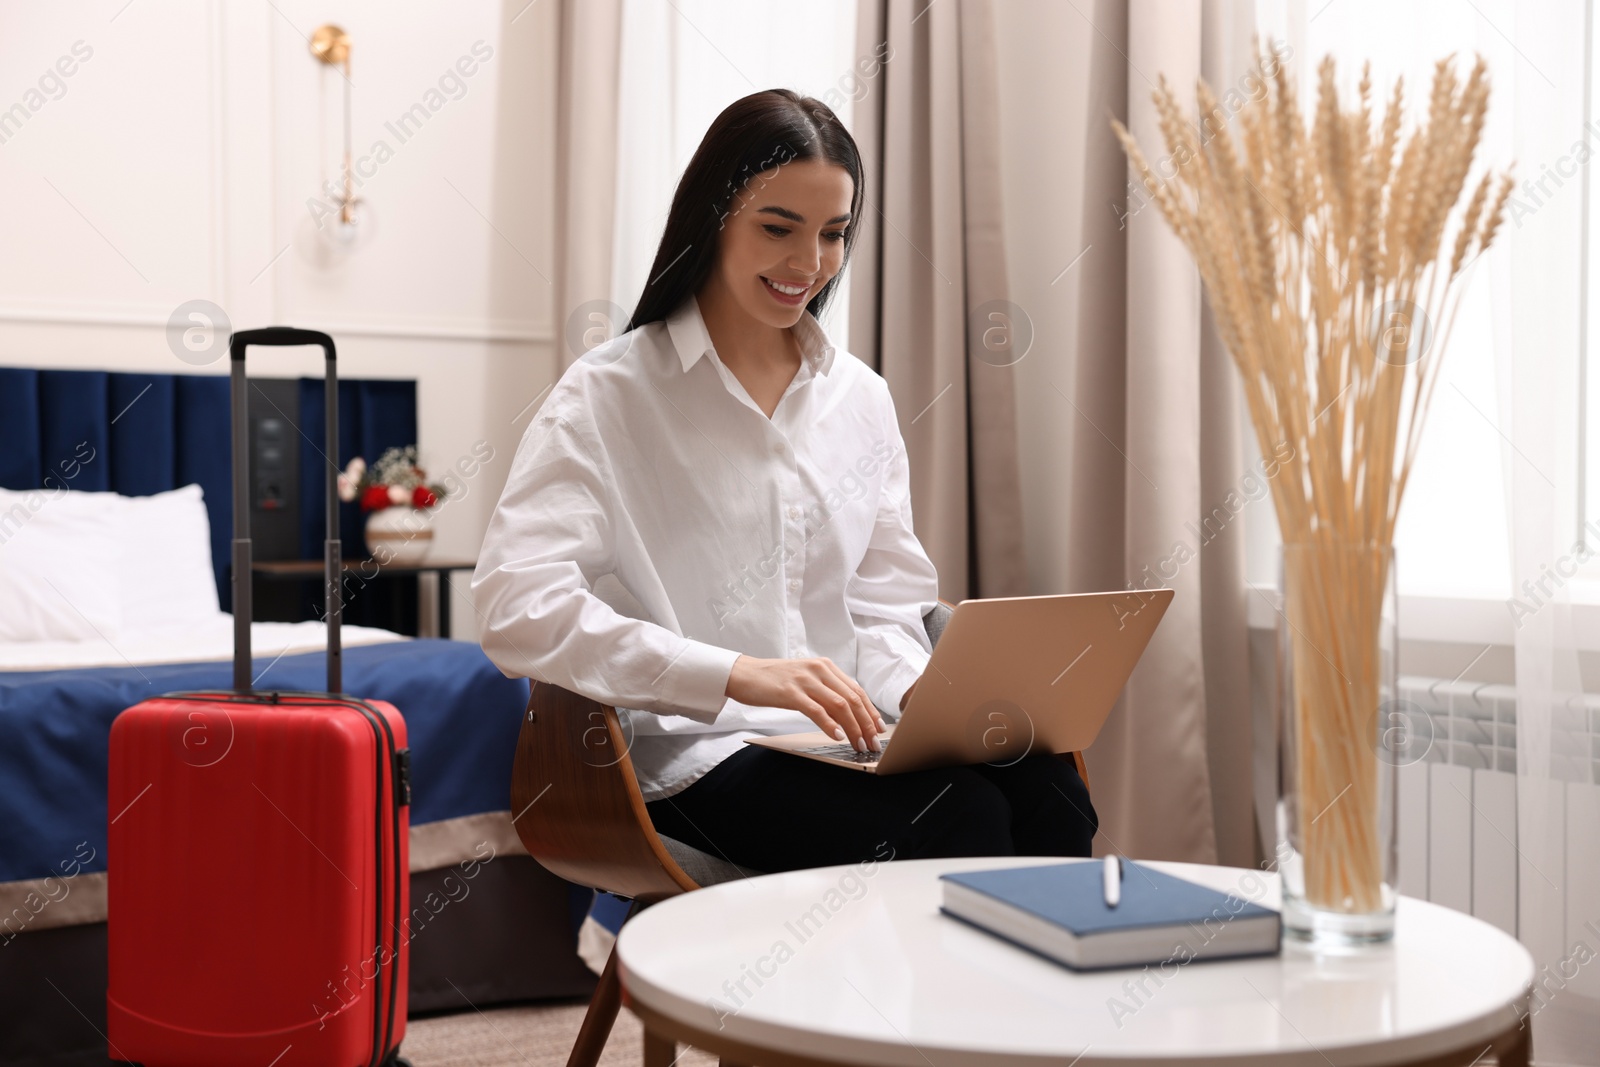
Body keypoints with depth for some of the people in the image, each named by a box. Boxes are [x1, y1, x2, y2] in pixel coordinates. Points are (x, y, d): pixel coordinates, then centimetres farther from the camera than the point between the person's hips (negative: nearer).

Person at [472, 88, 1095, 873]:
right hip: (692, 751, -5)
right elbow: (518, 608, -14)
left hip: (845, 738, 5)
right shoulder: (607, 395, -1)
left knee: (1048, 789, -26)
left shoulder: (860, 398, 17)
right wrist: (739, 674, -24)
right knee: (955, 818, -30)